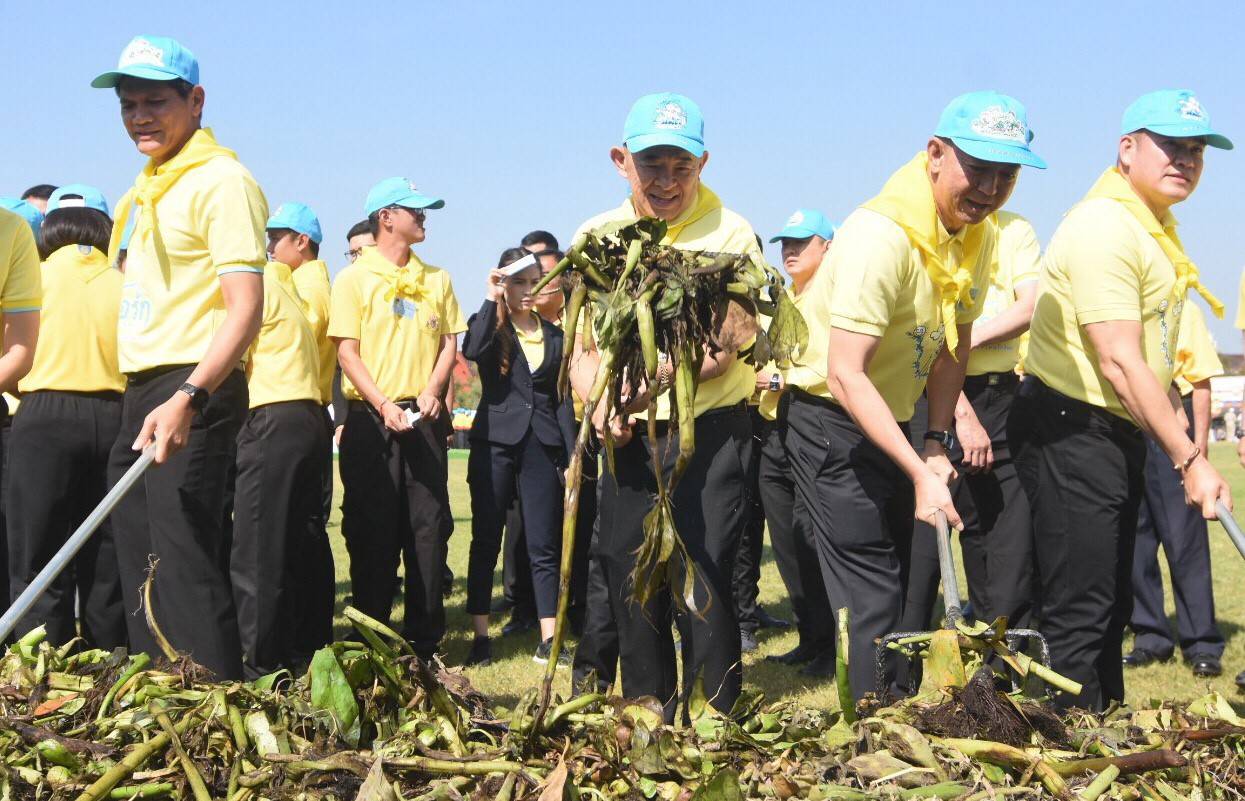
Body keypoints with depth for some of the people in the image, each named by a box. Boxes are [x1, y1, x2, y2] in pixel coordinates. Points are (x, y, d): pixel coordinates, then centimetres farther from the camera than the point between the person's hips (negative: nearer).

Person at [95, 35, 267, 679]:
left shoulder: (221, 181, -10)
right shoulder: (146, 190, 18)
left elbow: (245, 307, -20)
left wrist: (188, 399, -31)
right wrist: (142, 401, 14)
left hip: (193, 392, -9)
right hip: (139, 394, 10)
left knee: (185, 565, -13)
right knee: (140, 565, 13)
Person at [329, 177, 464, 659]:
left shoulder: (435, 279, 14)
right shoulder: (354, 278, 1)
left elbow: (449, 343, 13)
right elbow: (346, 351, -4)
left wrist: (431, 392, -5)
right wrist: (384, 406, -15)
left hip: (423, 417, 4)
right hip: (371, 418, -3)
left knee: (428, 527, 2)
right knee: (372, 530, 0)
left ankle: (425, 638, 9)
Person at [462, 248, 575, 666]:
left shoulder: (554, 335, 13)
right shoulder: (490, 325, 4)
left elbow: (563, 398, 13)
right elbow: (471, 350, -21)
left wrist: (572, 455, 6)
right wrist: (492, 300, -17)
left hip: (542, 444, 3)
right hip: (494, 442, -2)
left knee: (545, 545, 1)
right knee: (486, 540, 1)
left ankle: (549, 640, 3)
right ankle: (480, 638, 5)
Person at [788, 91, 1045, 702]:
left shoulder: (979, 237, 0)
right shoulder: (880, 235, -27)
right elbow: (845, 376, -32)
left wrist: (937, 443, 0)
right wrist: (919, 474, -35)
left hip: (891, 423, 9)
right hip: (832, 421, -9)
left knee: (898, 583, 17)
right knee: (871, 594, -10)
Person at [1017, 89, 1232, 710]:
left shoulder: (1154, 227, 15)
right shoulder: (1105, 227, -18)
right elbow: (1119, 362, -23)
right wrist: (1189, 459, -21)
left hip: (1120, 433, 11)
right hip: (1072, 432, -11)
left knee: (1112, 604, 17)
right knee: (1080, 612, -6)